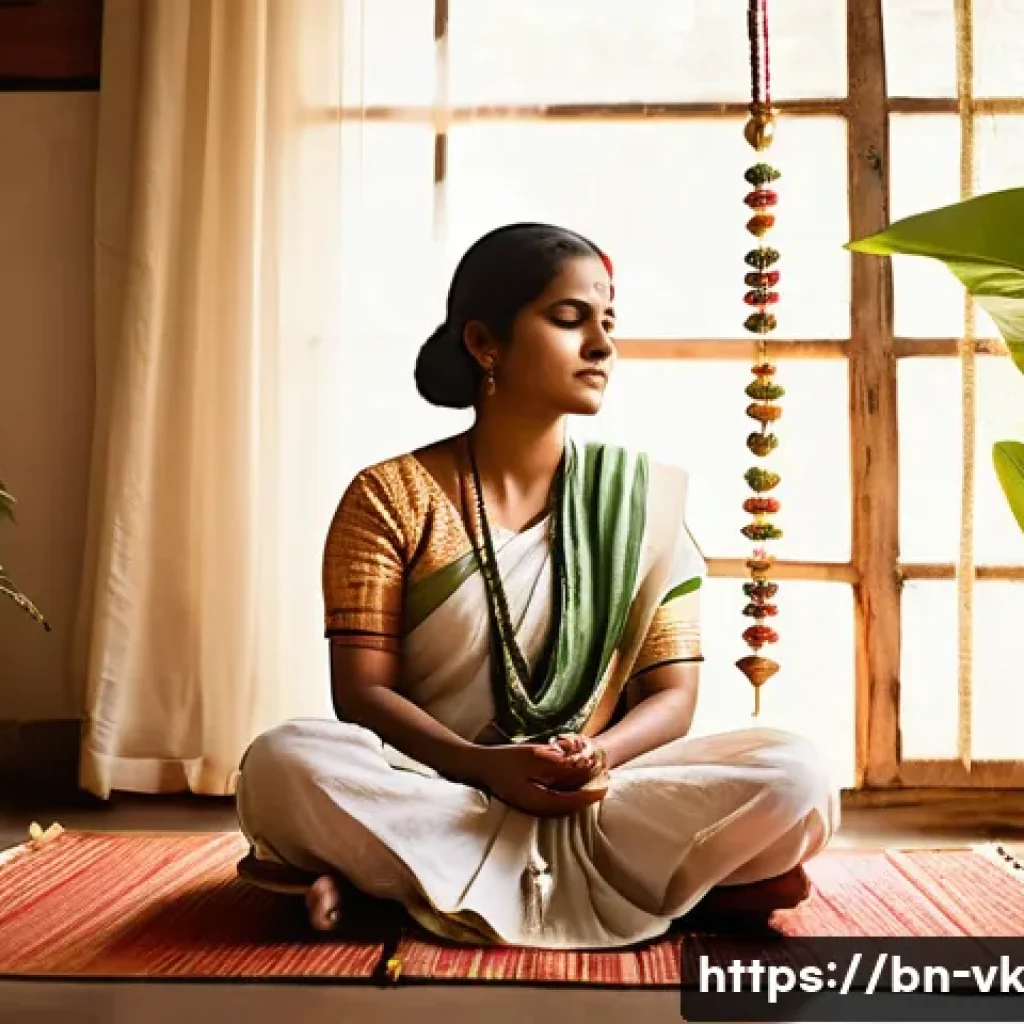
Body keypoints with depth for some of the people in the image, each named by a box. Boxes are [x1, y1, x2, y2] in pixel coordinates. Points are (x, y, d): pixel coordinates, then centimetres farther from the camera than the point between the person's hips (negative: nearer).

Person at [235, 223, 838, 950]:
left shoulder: (645, 499, 4)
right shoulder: (390, 497, -1)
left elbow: (673, 692, 2)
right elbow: (362, 692, -6)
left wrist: (596, 757, -20)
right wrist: (487, 768, -23)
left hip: (598, 799, 3)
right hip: (437, 788, -2)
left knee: (795, 778, -24)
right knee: (285, 765, -32)